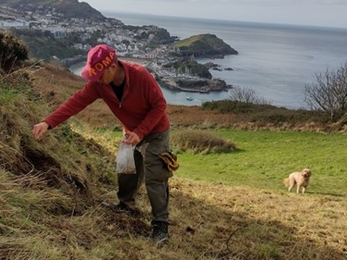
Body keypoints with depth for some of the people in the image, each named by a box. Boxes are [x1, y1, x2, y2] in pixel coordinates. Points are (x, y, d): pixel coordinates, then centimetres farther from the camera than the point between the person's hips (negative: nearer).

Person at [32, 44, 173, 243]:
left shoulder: (141, 76, -32)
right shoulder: (98, 84, -17)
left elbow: (160, 105, -23)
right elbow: (77, 102, -23)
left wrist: (140, 132, -28)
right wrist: (48, 123, -34)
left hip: (155, 132, -6)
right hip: (132, 133, 6)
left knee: (155, 179, -9)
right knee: (128, 172, 18)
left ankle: (161, 225, 1)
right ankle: (126, 205, 43)